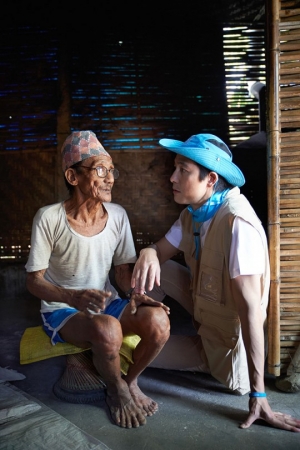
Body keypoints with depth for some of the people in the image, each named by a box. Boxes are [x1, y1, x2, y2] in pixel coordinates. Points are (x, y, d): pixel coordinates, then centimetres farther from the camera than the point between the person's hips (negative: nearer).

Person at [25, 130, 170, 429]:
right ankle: (116, 390, -1)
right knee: (108, 329, -35)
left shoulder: (117, 216, -5)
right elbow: (33, 281, -13)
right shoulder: (49, 218, -17)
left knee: (158, 320, -24)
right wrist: (74, 297, -32)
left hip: (106, 303, 4)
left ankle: (130, 381, 6)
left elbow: (124, 272, 2)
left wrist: (136, 294, -21)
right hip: (62, 309, -4)